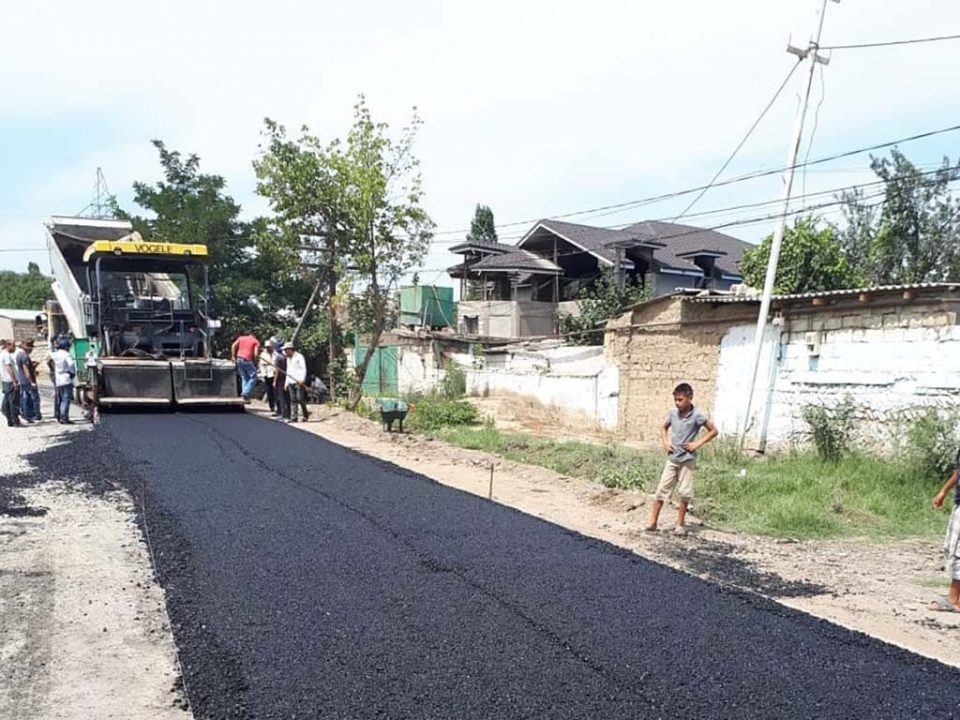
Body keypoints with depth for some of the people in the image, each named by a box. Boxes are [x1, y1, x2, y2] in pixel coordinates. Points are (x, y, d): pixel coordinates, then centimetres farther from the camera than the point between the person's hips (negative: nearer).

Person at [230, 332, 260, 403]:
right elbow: (256, 353, -6)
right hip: (247, 360, -5)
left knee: (244, 378, 15)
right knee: (253, 377, 4)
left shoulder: (241, 338, 18)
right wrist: (255, 362, 4)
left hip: (239, 359, 5)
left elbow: (233, 346, 6)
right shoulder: (256, 341, 7)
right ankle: (246, 393, -11)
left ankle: (245, 397, 11)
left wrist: (233, 356, 9)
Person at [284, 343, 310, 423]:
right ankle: (293, 417, 0)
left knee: (300, 398, -11)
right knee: (293, 400, 2)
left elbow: (304, 368, -8)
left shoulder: (299, 357, -1)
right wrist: (286, 382, 19)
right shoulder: (288, 358, 22)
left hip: (299, 382, -7)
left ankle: (306, 415, 4)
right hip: (291, 382, 7)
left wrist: (302, 379, -20)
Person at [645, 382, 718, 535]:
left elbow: (713, 431, -4)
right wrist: (665, 442, 3)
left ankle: (680, 524, 17)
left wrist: (698, 443, -11)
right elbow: (664, 427, 19)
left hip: (687, 460, -3)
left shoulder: (697, 416, -11)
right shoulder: (673, 413, 1)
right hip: (672, 458, 3)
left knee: (685, 492, 4)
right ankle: (652, 522, 4)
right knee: (661, 490, 0)